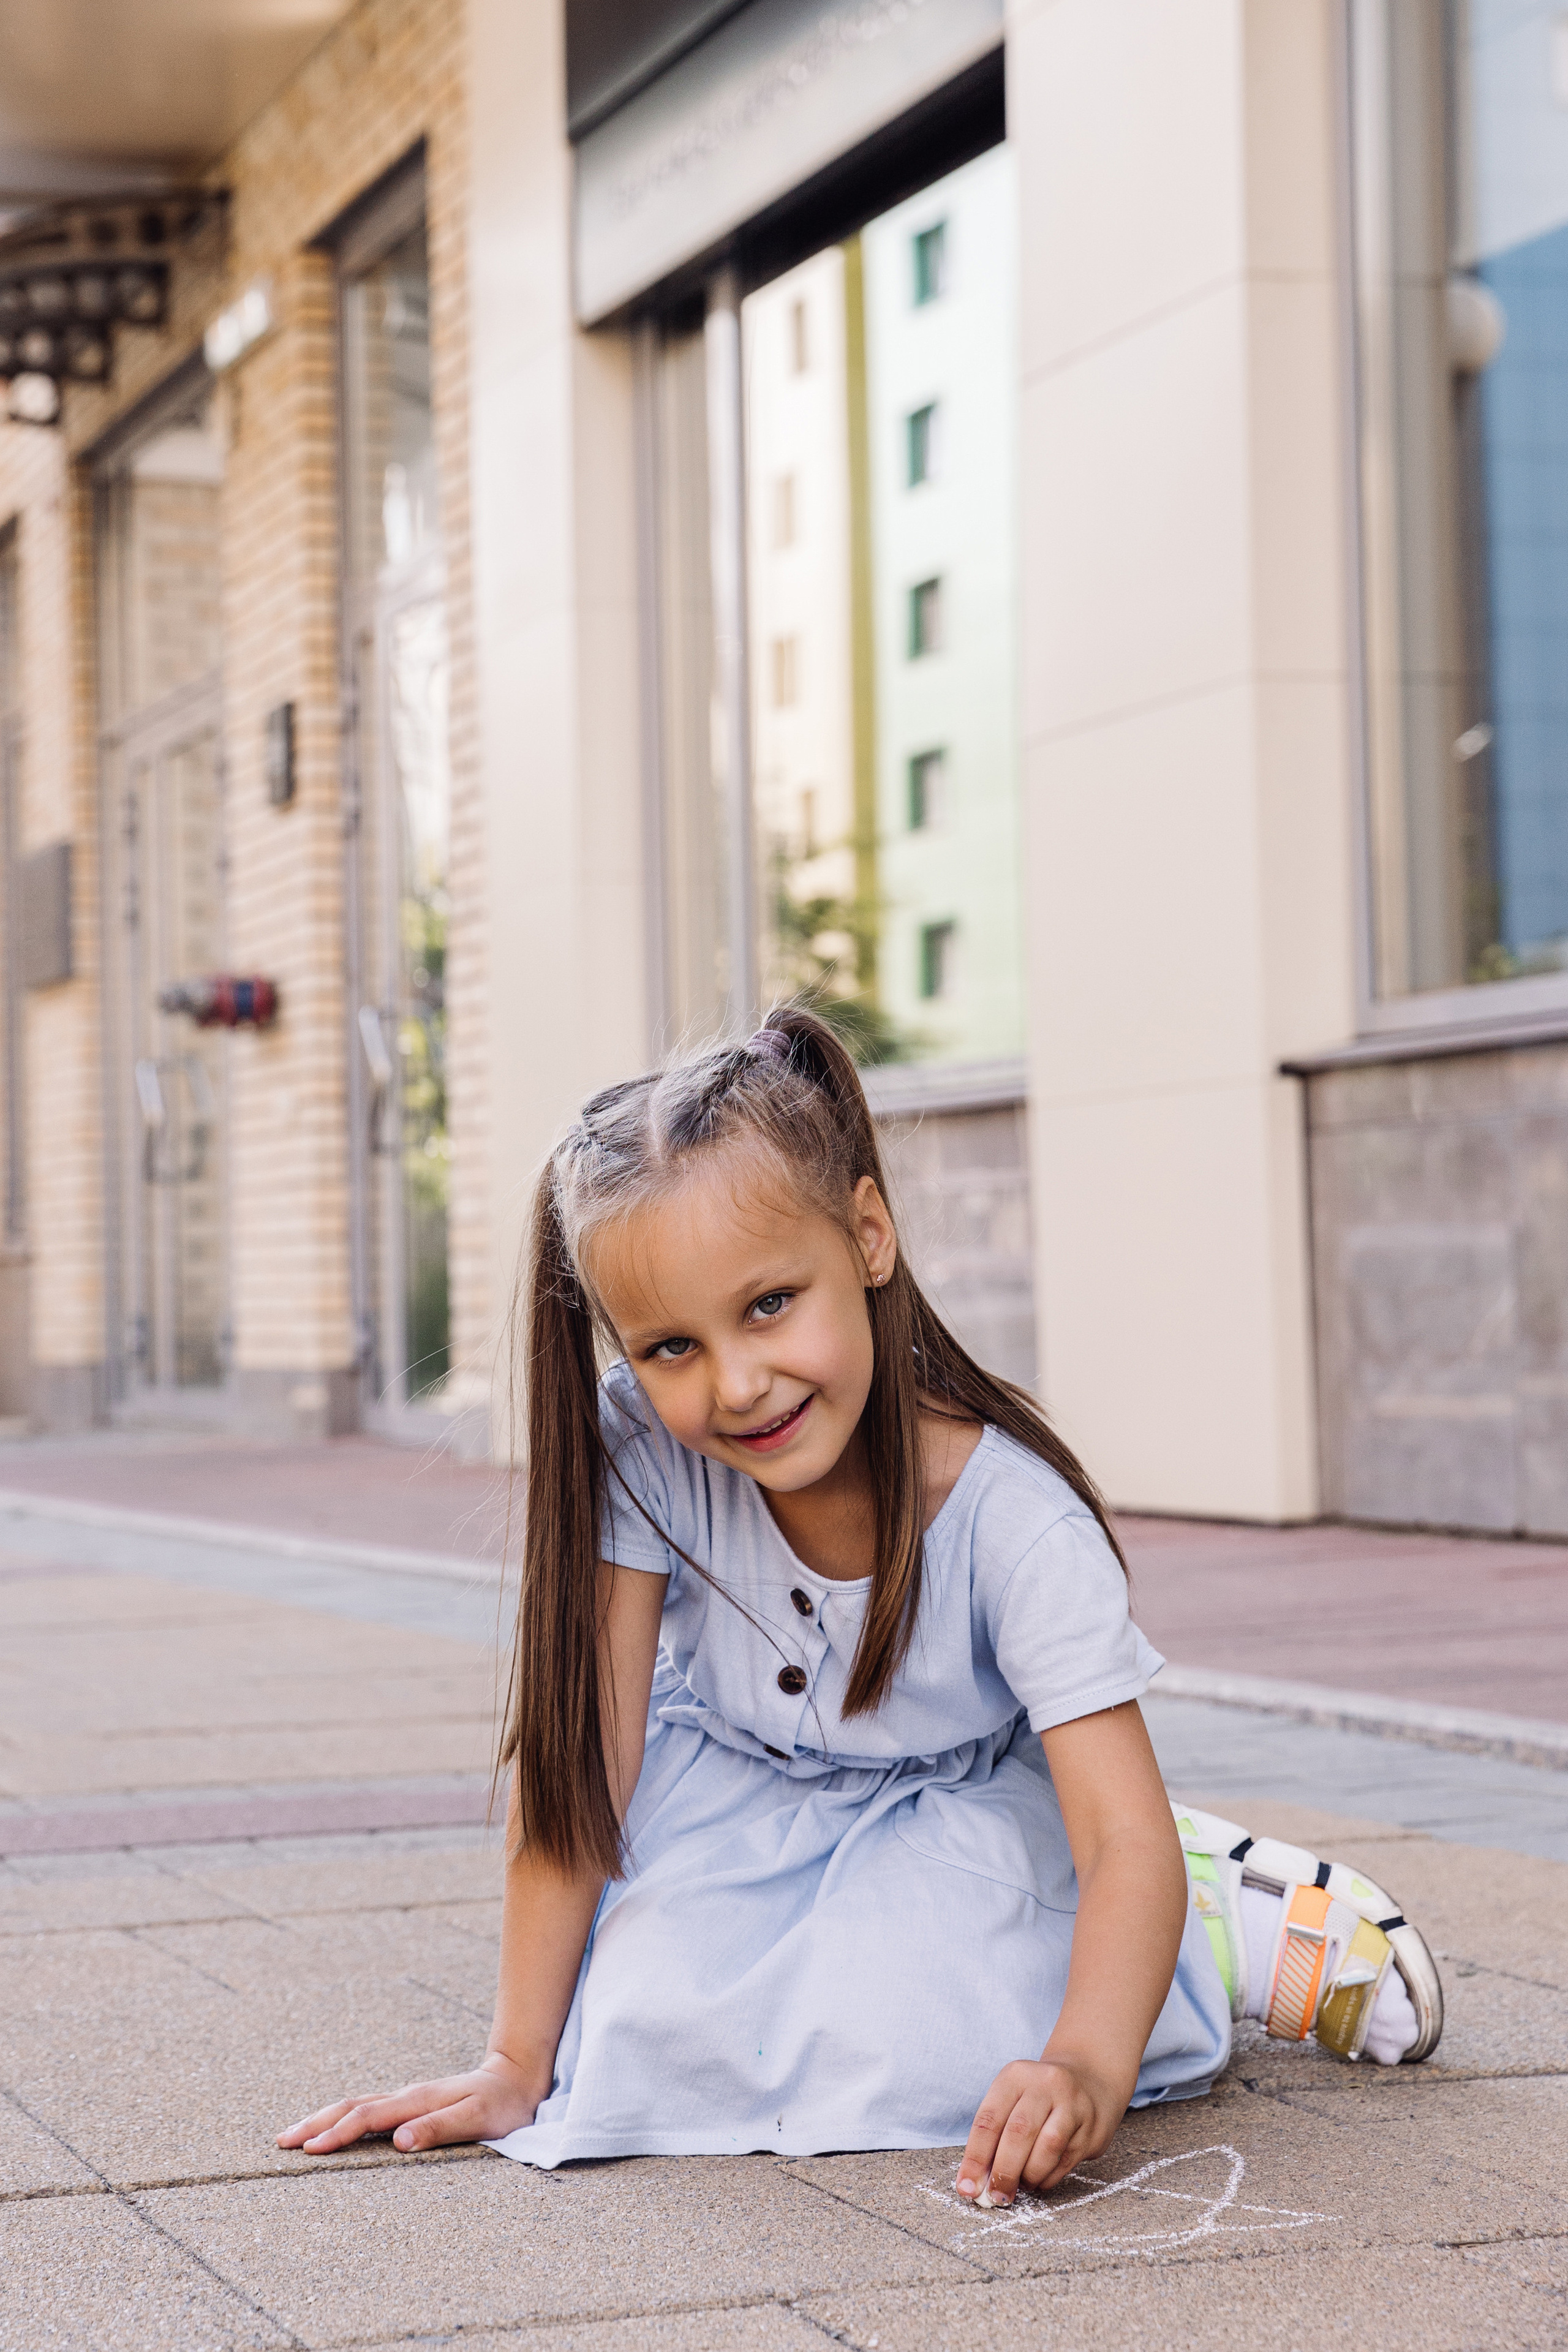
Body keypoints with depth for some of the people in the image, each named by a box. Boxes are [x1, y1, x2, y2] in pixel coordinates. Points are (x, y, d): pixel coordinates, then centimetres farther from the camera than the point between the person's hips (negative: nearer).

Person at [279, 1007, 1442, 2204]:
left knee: (889, 2041, -29)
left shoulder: (1015, 1523, -33)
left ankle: (1232, 1919, -3)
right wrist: (518, 2064, -21)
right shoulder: (636, 1447, -28)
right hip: (736, 1805, 3)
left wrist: (1086, 2069, -56)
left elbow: (1127, 1836, -37)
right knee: (659, 2042, -23)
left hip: (957, 1814, -2)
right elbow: (578, 1759, -22)